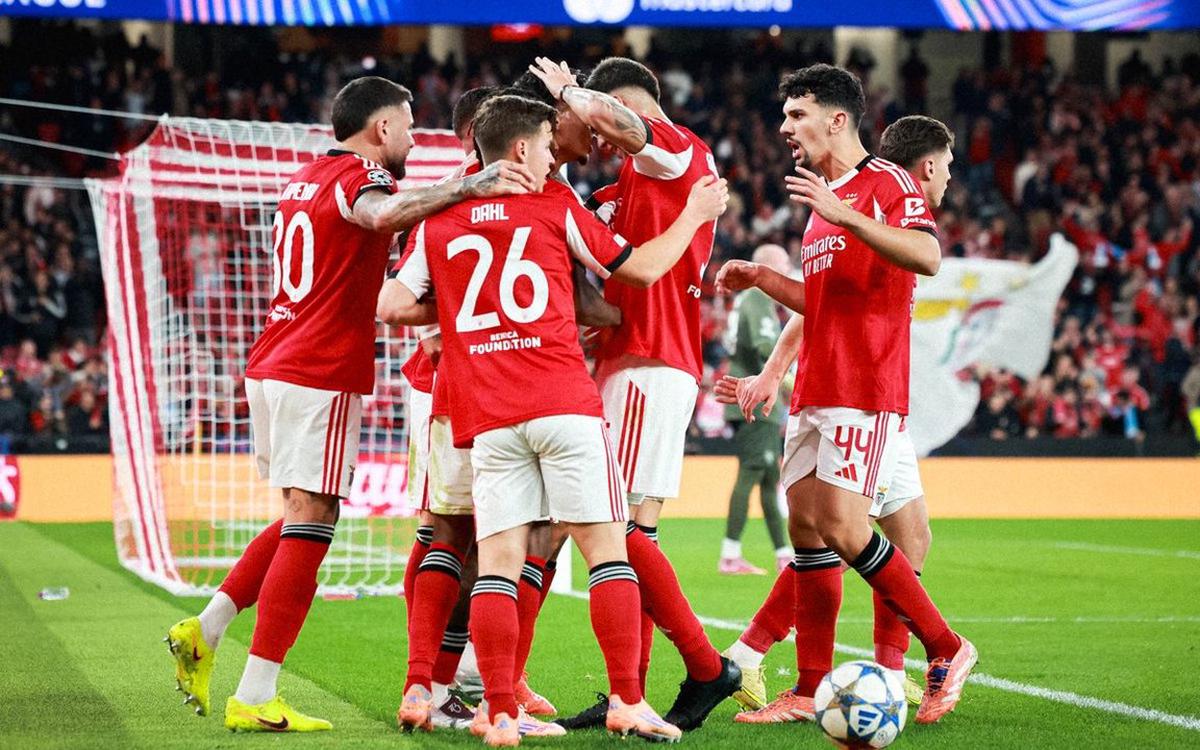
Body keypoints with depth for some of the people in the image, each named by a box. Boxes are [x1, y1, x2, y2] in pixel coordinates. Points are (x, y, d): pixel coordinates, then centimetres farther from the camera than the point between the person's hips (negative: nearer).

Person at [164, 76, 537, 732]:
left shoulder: (304, 180, 19)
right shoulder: (357, 176, -9)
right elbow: (382, 213, -34)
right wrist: (471, 186, -41)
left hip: (270, 369, 9)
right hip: (322, 376, -9)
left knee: (303, 519, 21)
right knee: (311, 524, -6)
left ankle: (204, 630, 13)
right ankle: (255, 698, -8)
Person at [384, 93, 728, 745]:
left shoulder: (438, 221, 11)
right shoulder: (555, 205, 6)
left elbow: (398, 306, 9)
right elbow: (640, 268, 12)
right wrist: (695, 214, 26)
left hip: (487, 420, 3)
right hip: (564, 404, -3)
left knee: (497, 561, 2)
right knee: (606, 545, 2)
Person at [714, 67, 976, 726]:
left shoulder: (886, 183, -7)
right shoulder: (823, 200, 22)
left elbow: (927, 256, -25)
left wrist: (842, 214, -31)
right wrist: (762, 280, 20)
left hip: (866, 390, -9)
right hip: (814, 392, 9)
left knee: (843, 530, -15)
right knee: (806, 530, 4)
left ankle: (946, 649, -1)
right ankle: (810, 692, 7)